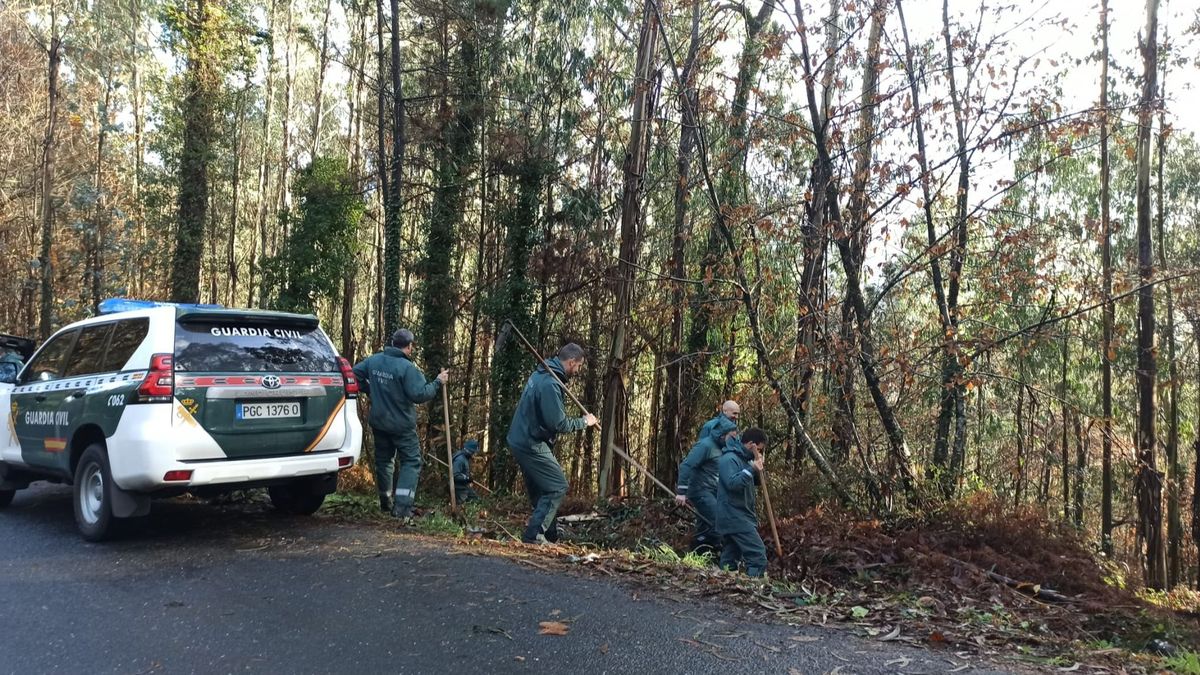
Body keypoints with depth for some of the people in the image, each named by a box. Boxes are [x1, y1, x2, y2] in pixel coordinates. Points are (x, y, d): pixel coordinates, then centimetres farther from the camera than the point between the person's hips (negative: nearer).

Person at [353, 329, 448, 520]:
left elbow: (355, 373, 11)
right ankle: (402, 506, -9)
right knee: (411, 462, 2)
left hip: (378, 422, 6)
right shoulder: (408, 368, -20)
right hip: (402, 424, -6)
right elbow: (419, 395, -22)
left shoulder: (374, 360, 1)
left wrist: (369, 390, 19)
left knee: (383, 460, 19)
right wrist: (438, 382, -11)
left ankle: (385, 503, 30)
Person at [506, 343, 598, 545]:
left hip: (522, 441, 10)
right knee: (558, 487, -4)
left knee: (540, 490, 17)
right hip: (532, 444, -10)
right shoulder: (550, 384, -23)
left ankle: (549, 534, 25)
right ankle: (534, 534, -5)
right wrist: (584, 421, -9)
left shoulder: (541, 374, 10)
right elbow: (558, 424, -23)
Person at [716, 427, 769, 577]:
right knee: (758, 556, -12)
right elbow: (733, 483, -27)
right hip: (736, 518, -10)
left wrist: (758, 470, 2)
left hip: (734, 518, 10)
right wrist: (752, 469, -23)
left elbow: (756, 481, 22)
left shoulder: (743, 458, 16)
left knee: (729, 560, 10)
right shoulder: (729, 459, -14)